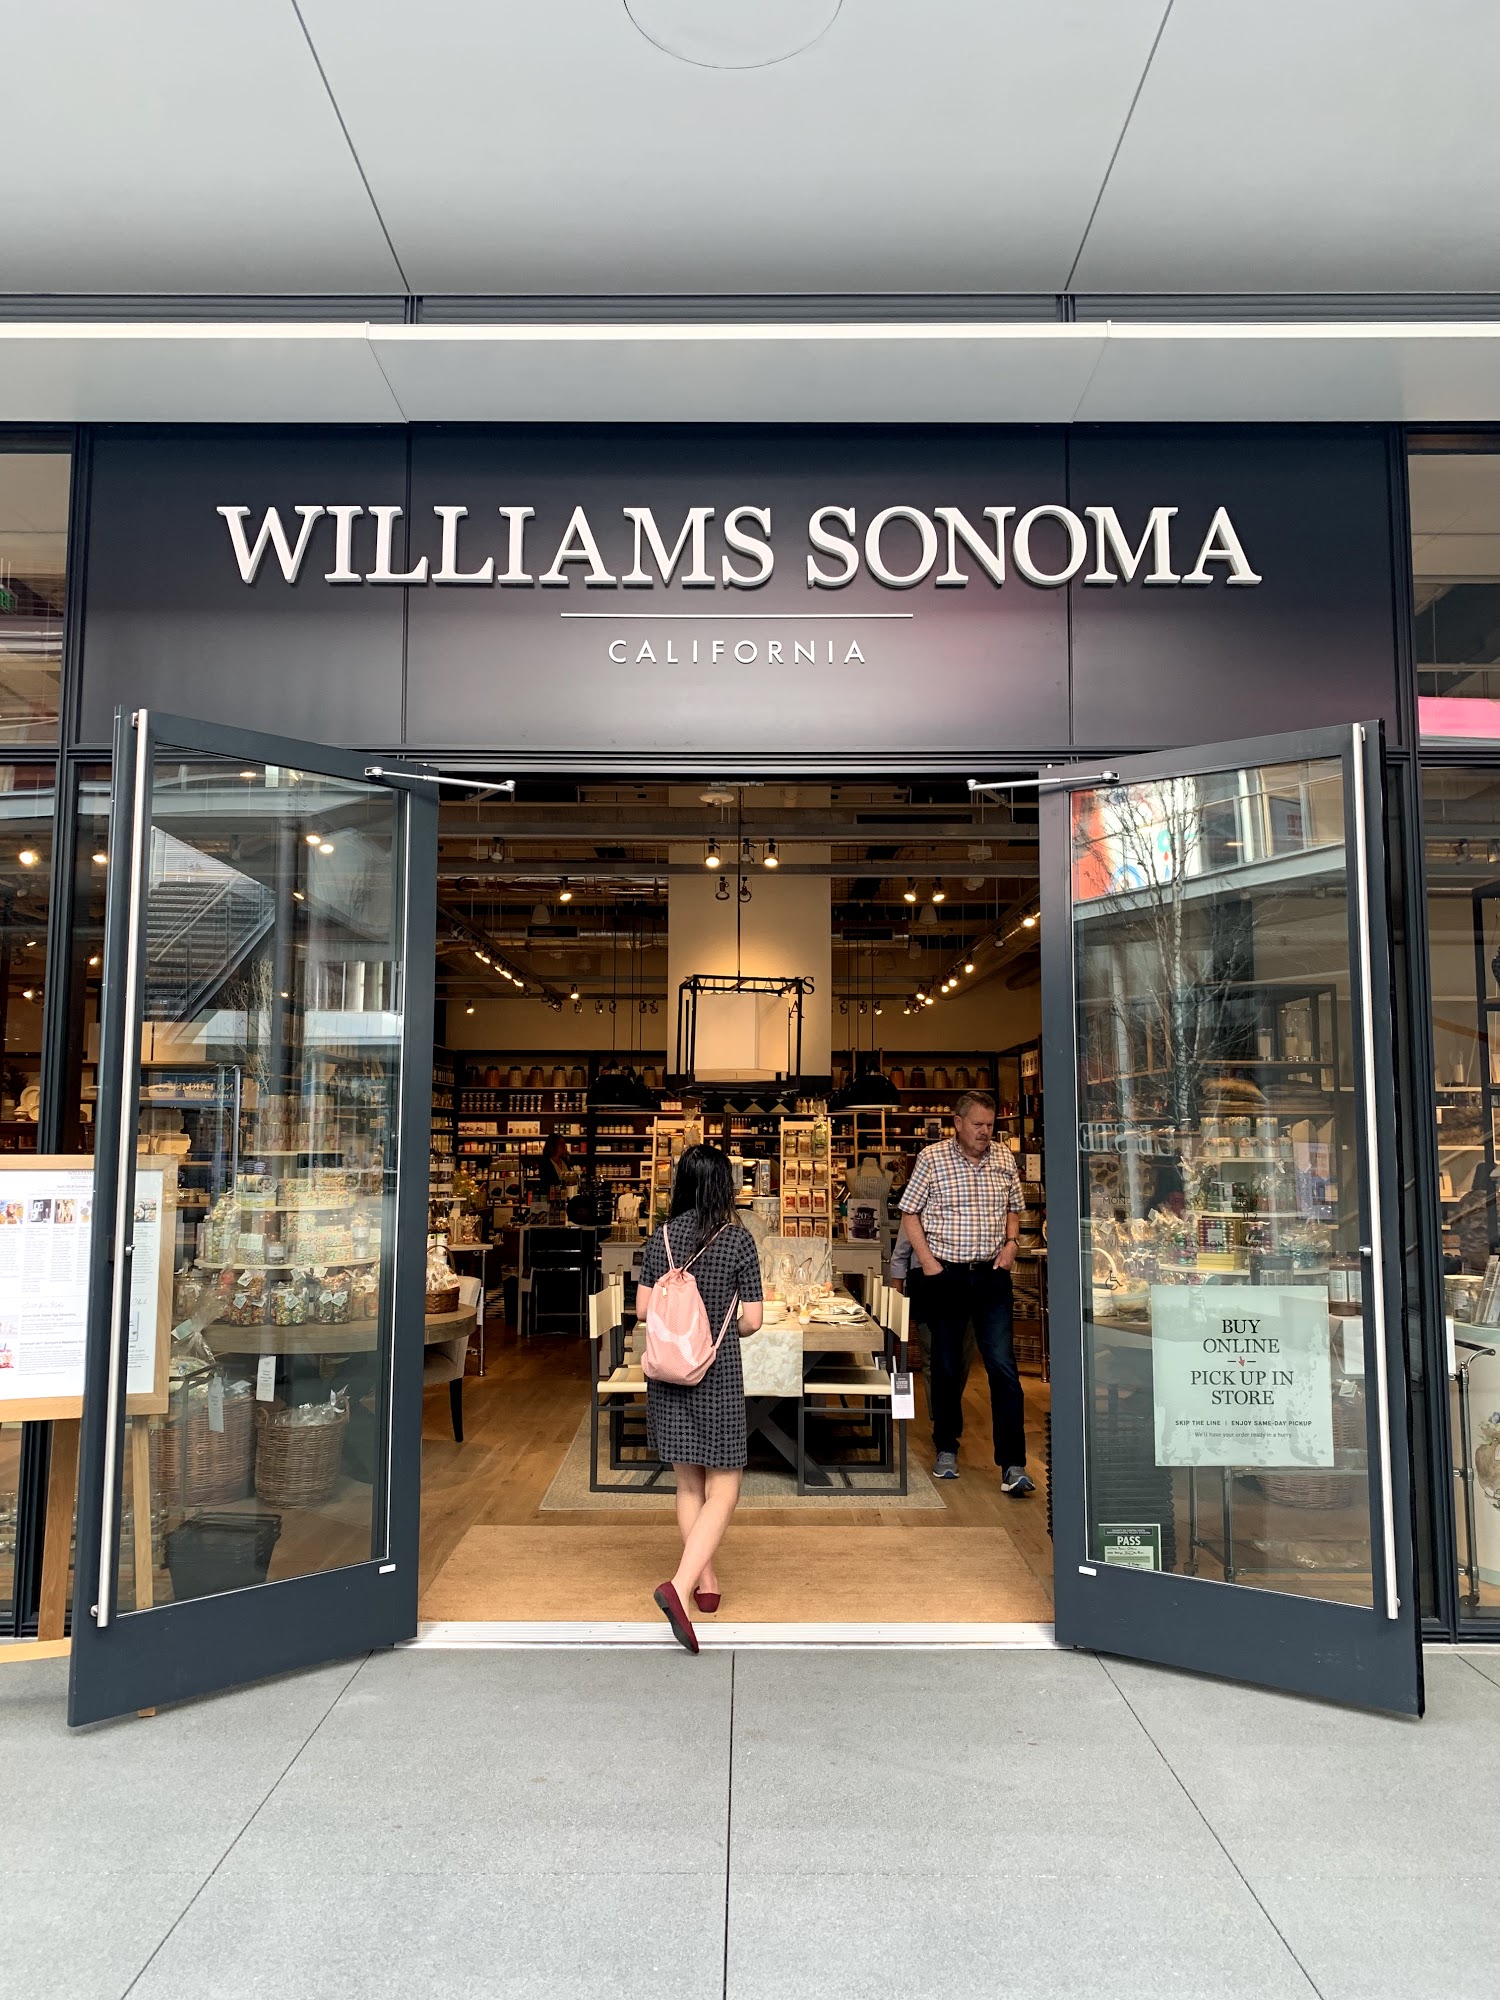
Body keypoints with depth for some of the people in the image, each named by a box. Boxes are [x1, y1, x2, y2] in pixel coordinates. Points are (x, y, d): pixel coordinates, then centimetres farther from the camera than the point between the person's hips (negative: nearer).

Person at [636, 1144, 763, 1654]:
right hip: (718, 1375, -4)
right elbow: (751, 1321, -8)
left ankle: (706, 1581, 29)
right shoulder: (738, 1240, -11)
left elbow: (643, 1308, 5)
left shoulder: (661, 1237, -1)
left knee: (689, 1486, 18)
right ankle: (679, 1587, -13)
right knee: (722, 1493, 3)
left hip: (668, 1374, 5)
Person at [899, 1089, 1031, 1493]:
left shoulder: (1004, 1159, 6)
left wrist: (1011, 1241, 0)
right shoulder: (932, 1158, -4)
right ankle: (946, 1449, 27)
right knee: (947, 1367, 10)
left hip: (991, 1275, 2)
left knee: (1003, 1366, -7)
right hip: (945, 1275, -2)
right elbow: (910, 1212, 0)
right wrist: (927, 1260, -8)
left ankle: (1013, 1465, -4)